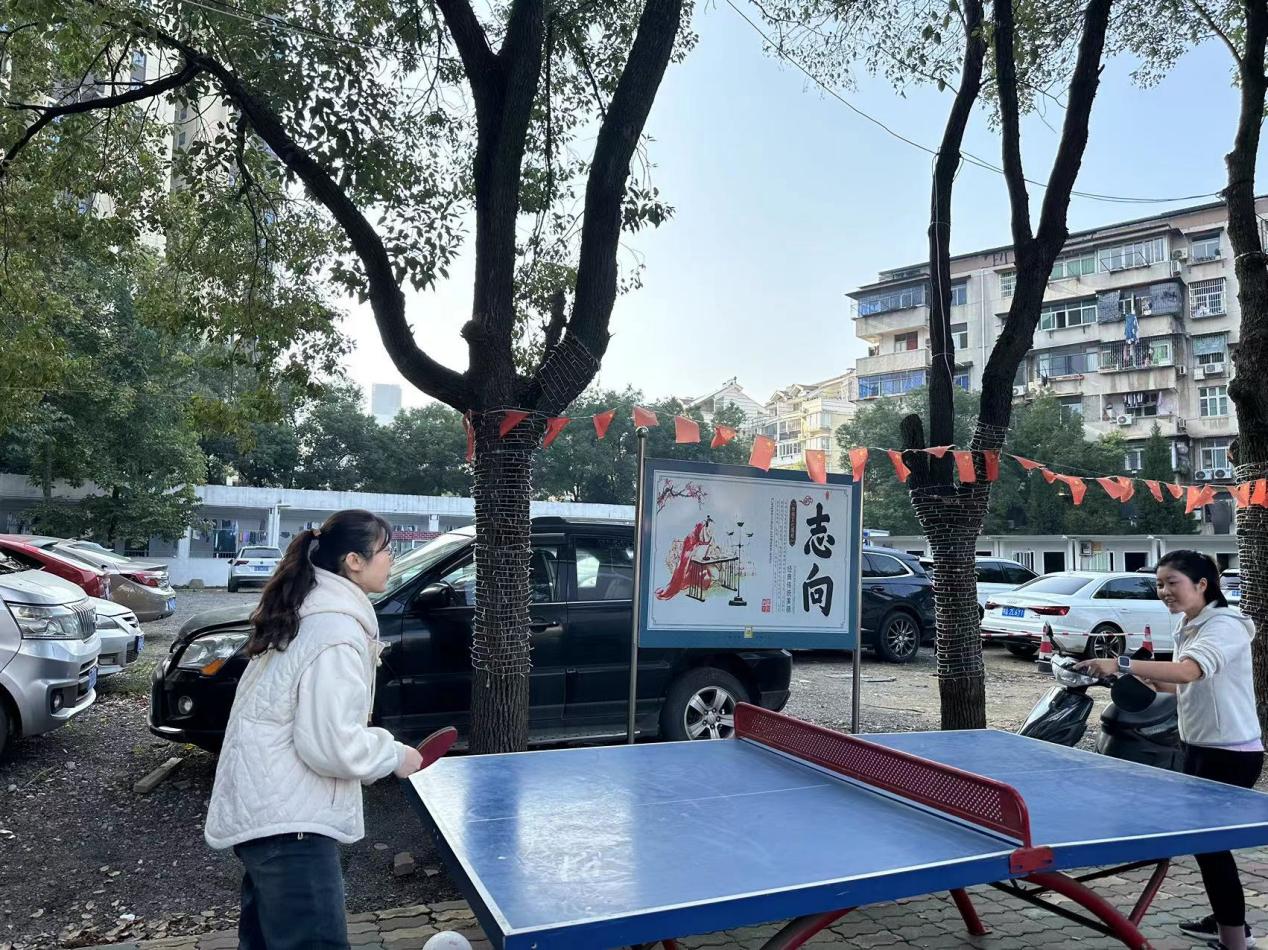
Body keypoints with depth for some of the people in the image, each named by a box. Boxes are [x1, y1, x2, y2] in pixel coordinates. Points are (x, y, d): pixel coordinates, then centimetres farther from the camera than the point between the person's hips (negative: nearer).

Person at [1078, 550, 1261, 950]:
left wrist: (1122, 664, -47)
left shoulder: (1225, 626, -20)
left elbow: (1188, 671, -38)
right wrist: (1147, 677, -3)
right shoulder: (1187, 627, 8)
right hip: (1199, 748, 9)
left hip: (1231, 754, -9)